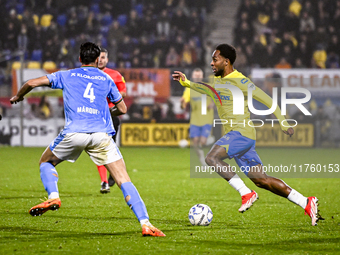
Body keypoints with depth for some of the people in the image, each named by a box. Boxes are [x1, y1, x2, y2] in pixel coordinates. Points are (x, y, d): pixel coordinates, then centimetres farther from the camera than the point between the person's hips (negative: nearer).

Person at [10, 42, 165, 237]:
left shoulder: (66, 76, 19)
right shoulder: (106, 79, 20)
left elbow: (32, 83, 15)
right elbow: (122, 109, 27)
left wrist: (18, 96, 35)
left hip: (74, 132, 0)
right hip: (101, 134, 0)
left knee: (46, 162, 26)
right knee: (124, 180, 0)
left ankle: (53, 197, -1)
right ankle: (145, 224, -13)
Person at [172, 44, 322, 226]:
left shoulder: (239, 81, -11)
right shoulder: (217, 80, 15)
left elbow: (265, 99, -10)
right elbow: (208, 89, 37)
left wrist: (282, 121, -11)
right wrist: (186, 82, 27)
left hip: (241, 132, -9)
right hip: (233, 135, 9)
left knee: (211, 158, -23)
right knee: (261, 180, 4)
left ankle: (246, 193, -20)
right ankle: (306, 203, 6)